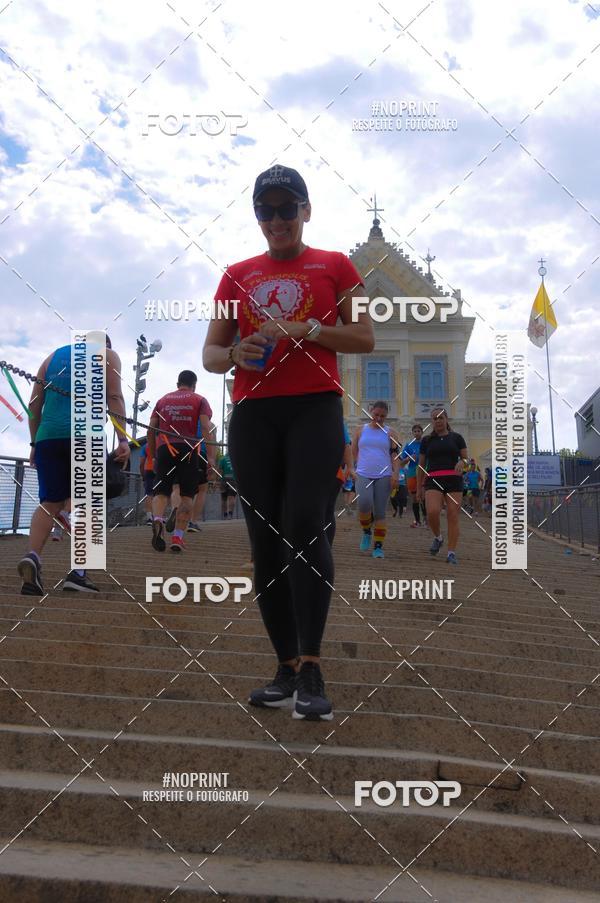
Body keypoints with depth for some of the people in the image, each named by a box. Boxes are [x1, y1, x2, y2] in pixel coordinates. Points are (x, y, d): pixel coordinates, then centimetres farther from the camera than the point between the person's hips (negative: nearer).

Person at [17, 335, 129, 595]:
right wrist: (123, 440, -4)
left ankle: (33, 557, -19)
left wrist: (34, 442, 22)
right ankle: (78, 572, -5)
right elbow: (114, 398, 0)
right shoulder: (106, 354, 15)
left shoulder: (53, 356, 27)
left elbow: (34, 405, 20)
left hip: (47, 436, 3)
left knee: (50, 503, 5)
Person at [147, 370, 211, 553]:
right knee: (187, 495, 4)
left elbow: (151, 429, 15)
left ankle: (157, 520, -29)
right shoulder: (199, 400, 12)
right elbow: (205, 428, -3)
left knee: (161, 491, 2)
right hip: (188, 449, -2)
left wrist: (153, 455, 23)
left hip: (164, 449, 2)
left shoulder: (163, 399, 20)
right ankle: (178, 537, -8)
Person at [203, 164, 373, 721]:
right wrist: (234, 354, -8)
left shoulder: (334, 266, 11)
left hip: (314, 408, -3)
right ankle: (287, 668, 6)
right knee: (265, 539, 0)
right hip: (252, 413, 4)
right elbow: (210, 353, 16)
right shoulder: (238, 275, 17)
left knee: (303, 526, -19)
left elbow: (365, 339, 5)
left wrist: (308, 329, -10)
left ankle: (310, 669, -17)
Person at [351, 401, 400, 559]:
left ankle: (378, 546, 6)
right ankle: (366, 532, 3)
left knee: (380, 512, -2)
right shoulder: (360, 430, 11)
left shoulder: (390, 434, 9)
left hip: (384, 476, 0)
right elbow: (353, 453, 16)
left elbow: (396, 454, 3)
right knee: (364, 504, -24)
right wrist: (352, 470, 10)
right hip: (363, 475, 0)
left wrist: (395, 473, -10)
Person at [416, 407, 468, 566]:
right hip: (433, 481, 0)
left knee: (453, 517, -6)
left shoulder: (456, 438, 10)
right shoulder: (426, 440, 13)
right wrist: (419, 487, 12)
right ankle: (438, 538, 8)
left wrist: (462, 462, -15)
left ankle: (452, 553, 1)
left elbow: (466, 459, 9)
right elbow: (421, 465, 15)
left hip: (454, 480, 0)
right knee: (432, 512, -21)